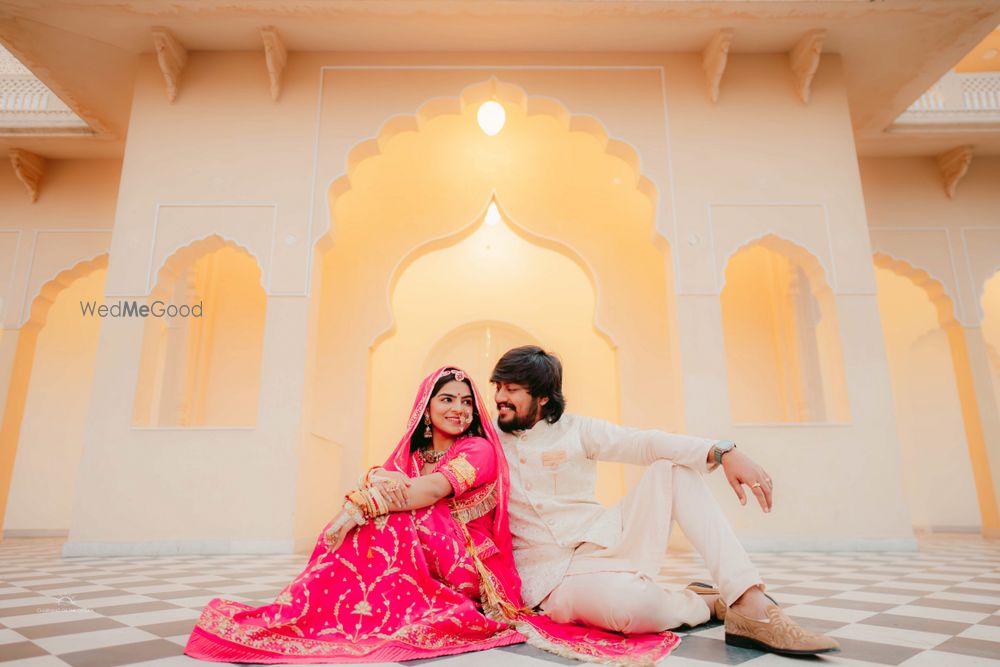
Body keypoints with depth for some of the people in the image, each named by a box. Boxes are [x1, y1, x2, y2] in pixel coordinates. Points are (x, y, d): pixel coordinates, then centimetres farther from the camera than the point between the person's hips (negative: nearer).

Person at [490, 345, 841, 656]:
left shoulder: (575, 429, 0)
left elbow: (644, 442, -11)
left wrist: (722, 451, -25)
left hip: (607, 541, 3)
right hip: (554, 574, -3)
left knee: (673, 468, -14)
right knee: (633, 604, -37)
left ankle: (752, 606, -22)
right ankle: (707, 603, -2)